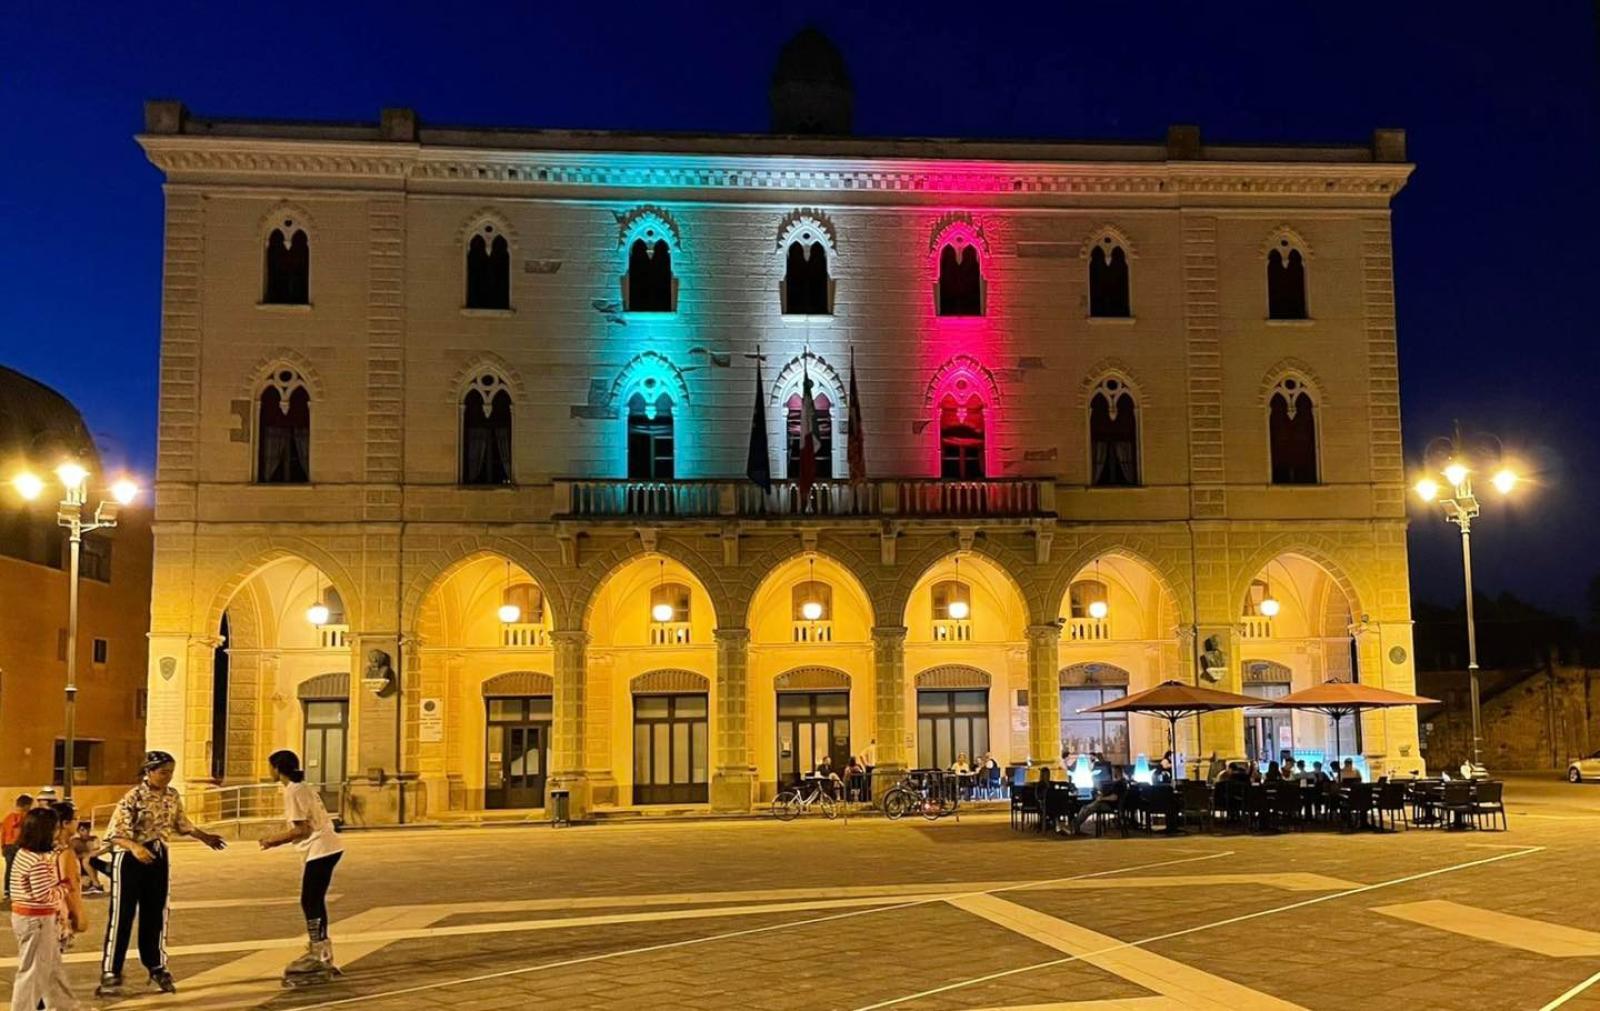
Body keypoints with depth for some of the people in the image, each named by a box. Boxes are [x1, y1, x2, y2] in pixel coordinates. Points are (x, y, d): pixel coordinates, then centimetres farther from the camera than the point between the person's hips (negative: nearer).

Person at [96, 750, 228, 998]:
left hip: (158, 857, 5)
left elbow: (181, 823, 17)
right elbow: (115, 833, -21)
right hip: (130, 858, -5)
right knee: (121, 916, -3)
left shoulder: (172, 795, 2)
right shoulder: (133, 798, -17)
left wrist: (205, 837, 20)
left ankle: (158, 968, 21)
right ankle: (110, 974, 4)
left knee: (156, 915, 11)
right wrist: (135, 846, -38)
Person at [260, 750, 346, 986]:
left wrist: (274, 840, -6)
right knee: (313, 901, 16)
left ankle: (320, 956, 0)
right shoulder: (303, 787, 16)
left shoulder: (293, 791, -13)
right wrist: (277, 840, 17)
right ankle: (320, 955, 23)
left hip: (320, 849, -10)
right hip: (327, 847, 10)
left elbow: (301, 829, -17)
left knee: (310, 902, -3)